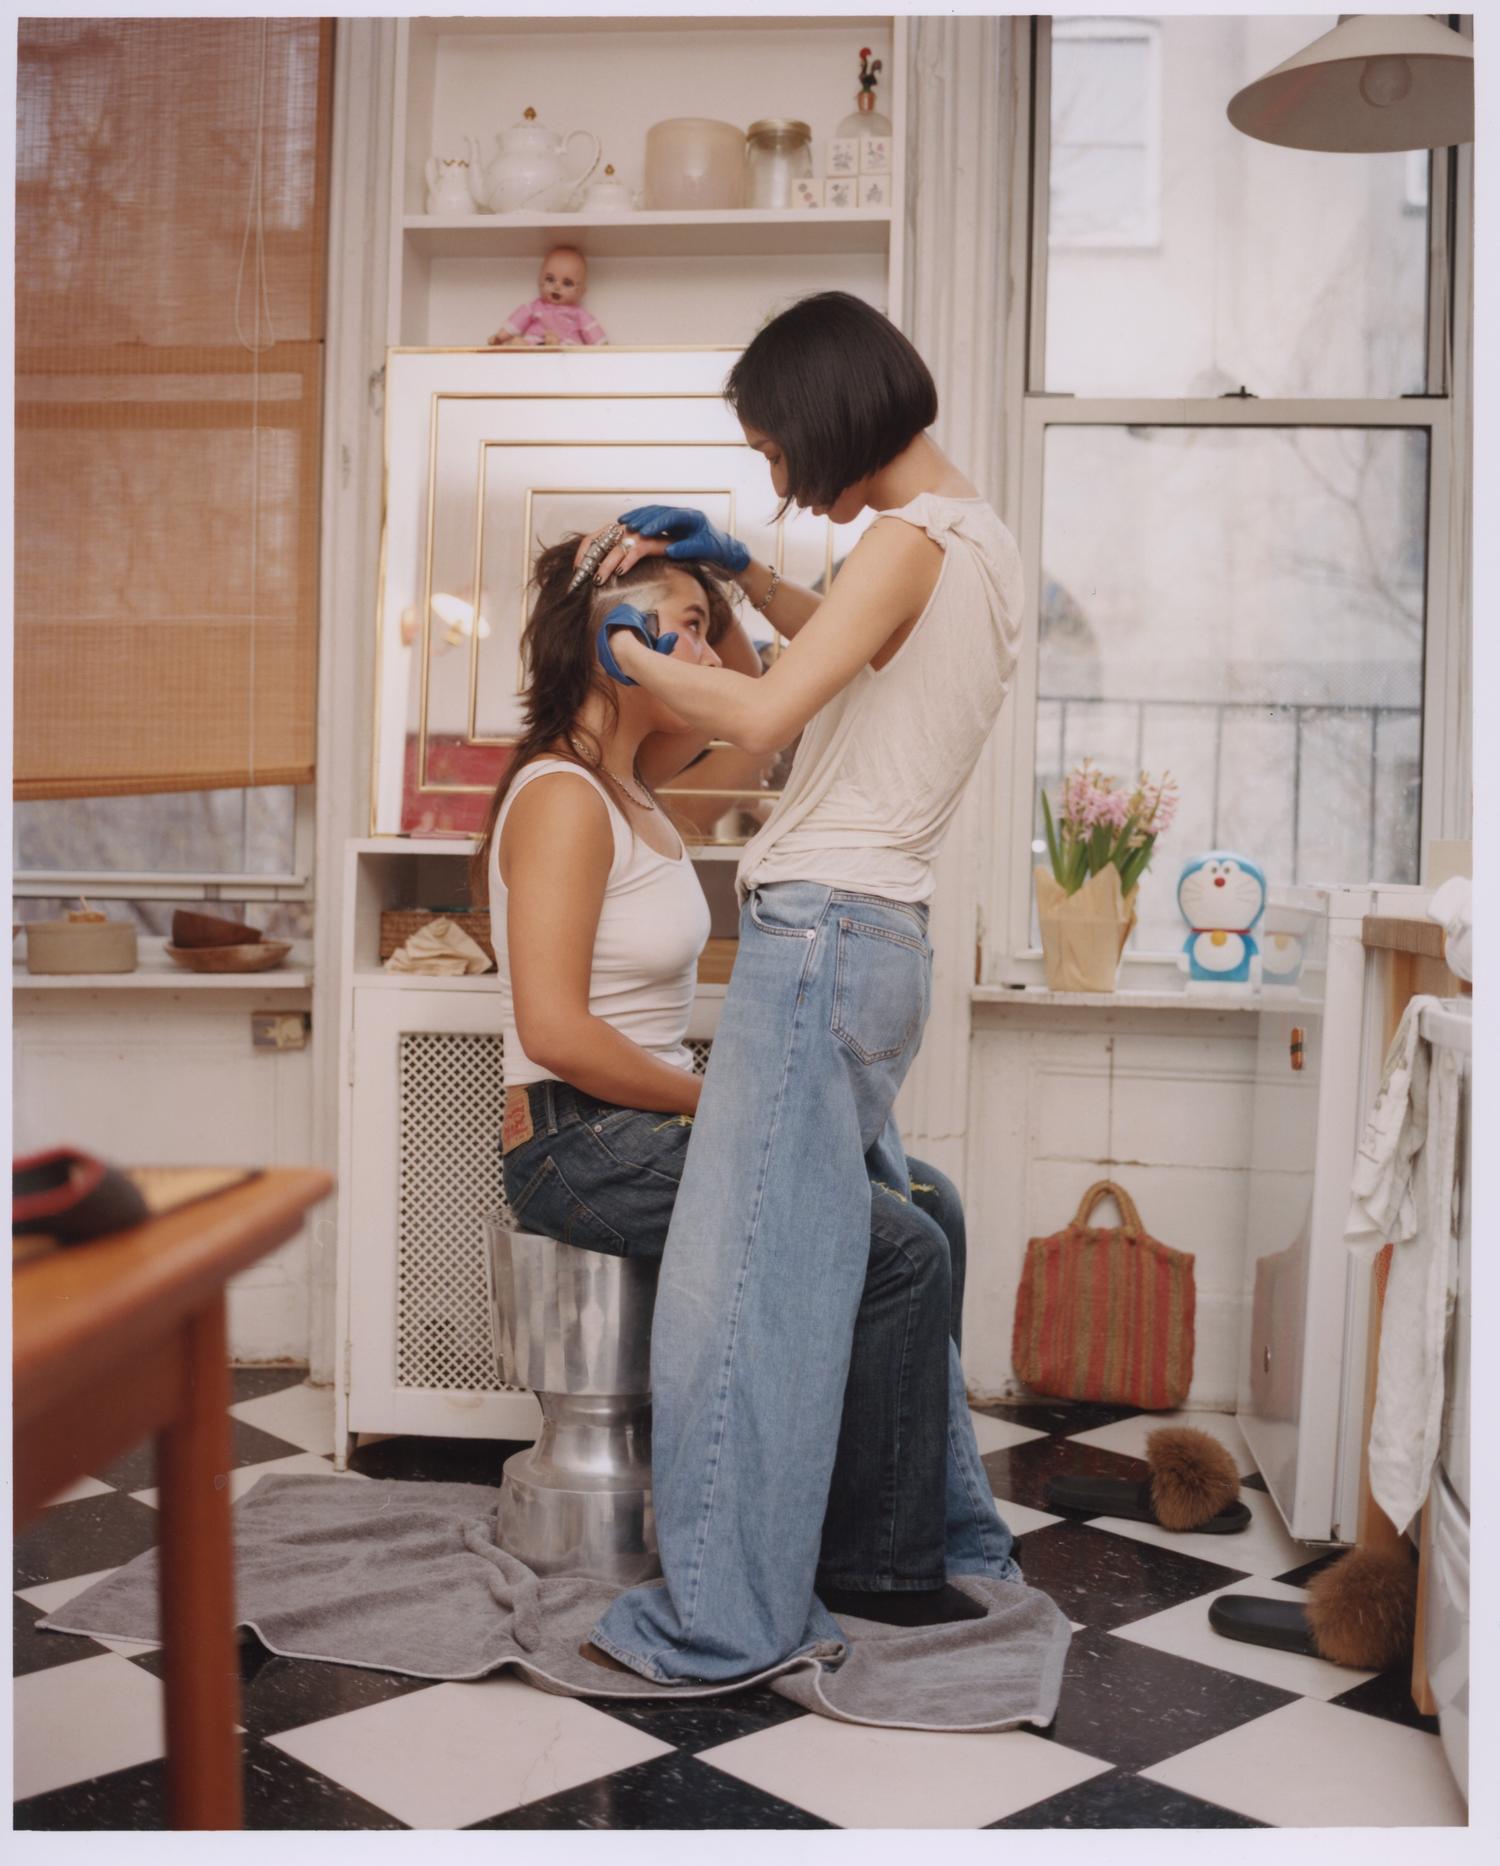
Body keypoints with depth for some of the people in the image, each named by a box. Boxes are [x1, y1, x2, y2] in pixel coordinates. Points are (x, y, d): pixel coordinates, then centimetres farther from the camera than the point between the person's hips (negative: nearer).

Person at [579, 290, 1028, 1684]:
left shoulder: (914, 540, -13)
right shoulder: (981, 544, 17)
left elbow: (765, 714, -22)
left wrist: (634, 652, -5)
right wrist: (733, 566, 22)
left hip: (823, 935, -10)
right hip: (884, 943, 10)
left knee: (741, 1276, -5)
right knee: (868, 1249, 19)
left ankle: (726, 1618, 4)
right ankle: (953, 1541, 32)